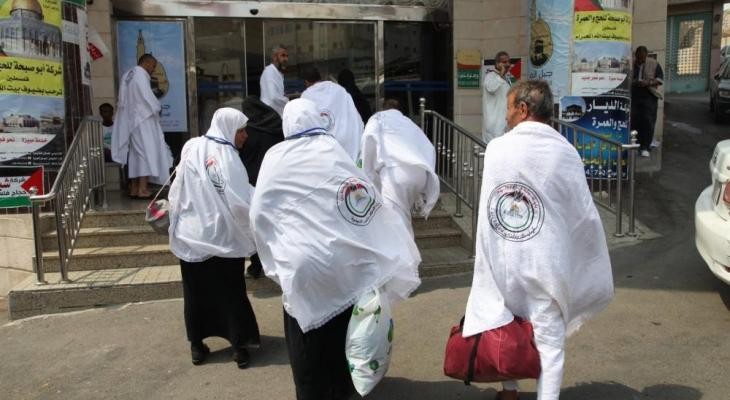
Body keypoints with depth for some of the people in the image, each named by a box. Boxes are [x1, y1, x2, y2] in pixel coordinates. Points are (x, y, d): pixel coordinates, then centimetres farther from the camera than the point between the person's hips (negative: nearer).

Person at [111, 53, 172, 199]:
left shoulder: (127, 75, 15)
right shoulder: (140, 75, -13)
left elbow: (123, 100, 18)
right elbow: (147, 97, -17)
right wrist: (157, 108, 1)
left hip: (131, 120, 9)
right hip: (142, 120, -9)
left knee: (135, 154, 11)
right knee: (146, 152, -8)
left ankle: (134, 188, 12)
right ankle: (143, 189, -12)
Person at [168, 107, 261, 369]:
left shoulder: (191, 148, 0)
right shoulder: (227, 157, -16)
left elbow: (176, 194, 7)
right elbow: (241, 203, -21)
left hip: (191, 236, 4)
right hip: (224, 237, -4)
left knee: (196, 291, 16)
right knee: (231, 292, 9)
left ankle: (196, 345, 25)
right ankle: (239, 345, 16)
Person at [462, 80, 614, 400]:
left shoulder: (496, 149, -6)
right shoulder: (566, 153, -8)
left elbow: (489, 208, -2)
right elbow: (586, 215, -4)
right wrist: (596, 268, 8)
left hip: (504, 260, 2)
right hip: (547, 264, -2)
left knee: (505, 328, 22)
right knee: (550, 341, 6)